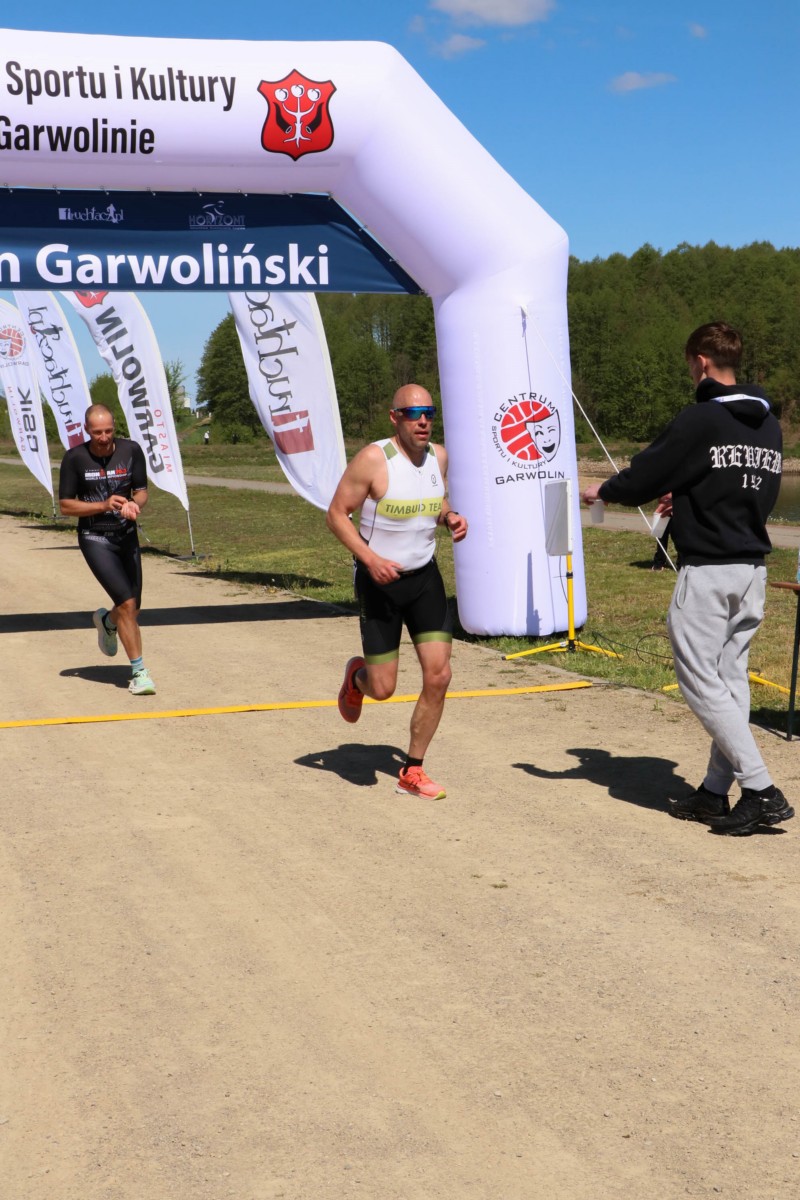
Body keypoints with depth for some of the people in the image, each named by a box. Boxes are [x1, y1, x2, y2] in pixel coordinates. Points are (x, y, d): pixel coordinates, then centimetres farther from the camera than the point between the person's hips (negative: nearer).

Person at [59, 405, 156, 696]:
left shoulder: (131, 450, -3)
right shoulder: (74, 458, -9)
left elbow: (141, 491, 5)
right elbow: (66, 506, -6)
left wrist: (134, 504, -19)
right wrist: (104, 505, -20)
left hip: (127, 536, 4)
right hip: (95, 539, -4)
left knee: (133, 609, 11)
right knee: (127, 604, -16)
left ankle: (107, 622, 47)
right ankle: (139, 672, -8)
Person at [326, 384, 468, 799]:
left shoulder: (438, 457, 1)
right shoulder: (373, 460, -17)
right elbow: (337, 514, -13)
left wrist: (451, 516, -4)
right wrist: (370, 558, -25)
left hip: (425, 576, 5)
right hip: (379, 580, -5)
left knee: (438, 675, -5)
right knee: (382, 688, -2)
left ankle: (412, 772, 11)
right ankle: (356, 676, 39)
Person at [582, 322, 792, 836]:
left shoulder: (700, 421, -13)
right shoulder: (769, 424, 11)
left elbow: (645, 476, -9)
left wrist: (602, 490, 11)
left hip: (707, 572, -8)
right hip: (753, 569, 8)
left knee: (701, 681, -3)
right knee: (731, 678, 12)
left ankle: (761, 789, -8)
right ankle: (716, 790, 17)